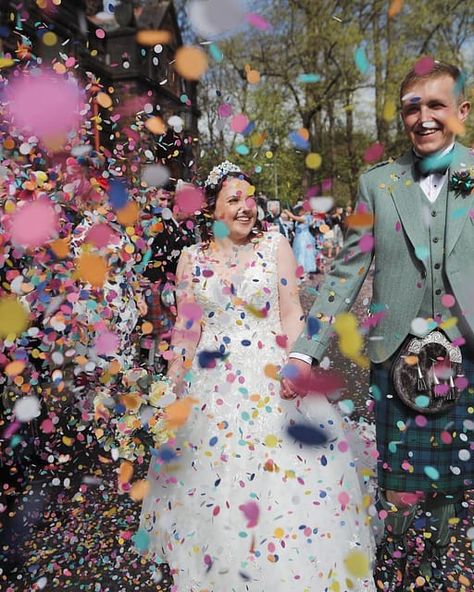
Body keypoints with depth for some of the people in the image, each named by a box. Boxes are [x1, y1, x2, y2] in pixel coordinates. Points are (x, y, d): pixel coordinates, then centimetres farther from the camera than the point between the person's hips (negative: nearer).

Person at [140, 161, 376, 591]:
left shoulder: (275, 245, -3)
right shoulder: (192, 257, 4)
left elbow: (291, 315, -4)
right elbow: (185, 326, 9)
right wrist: (177, 380, 9)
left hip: (269, 378, -2)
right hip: (211, 386, 3)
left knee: (275, 476, 2)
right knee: (209, 477, 11)